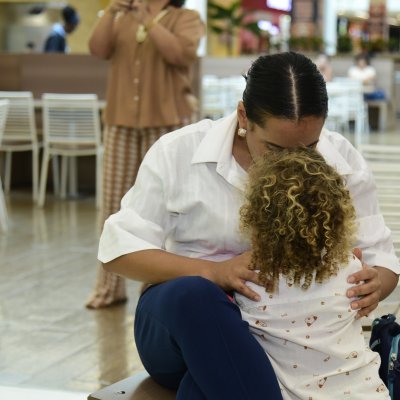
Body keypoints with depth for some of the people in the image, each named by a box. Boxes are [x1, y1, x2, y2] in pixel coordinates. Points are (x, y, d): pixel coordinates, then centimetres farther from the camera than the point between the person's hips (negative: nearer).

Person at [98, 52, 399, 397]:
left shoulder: (343, 161, -2)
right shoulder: (178, 153, -8)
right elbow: (118, 249, -8)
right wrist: (212, 271, -24)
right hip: (184, 315, 1)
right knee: (195, 295, -38)